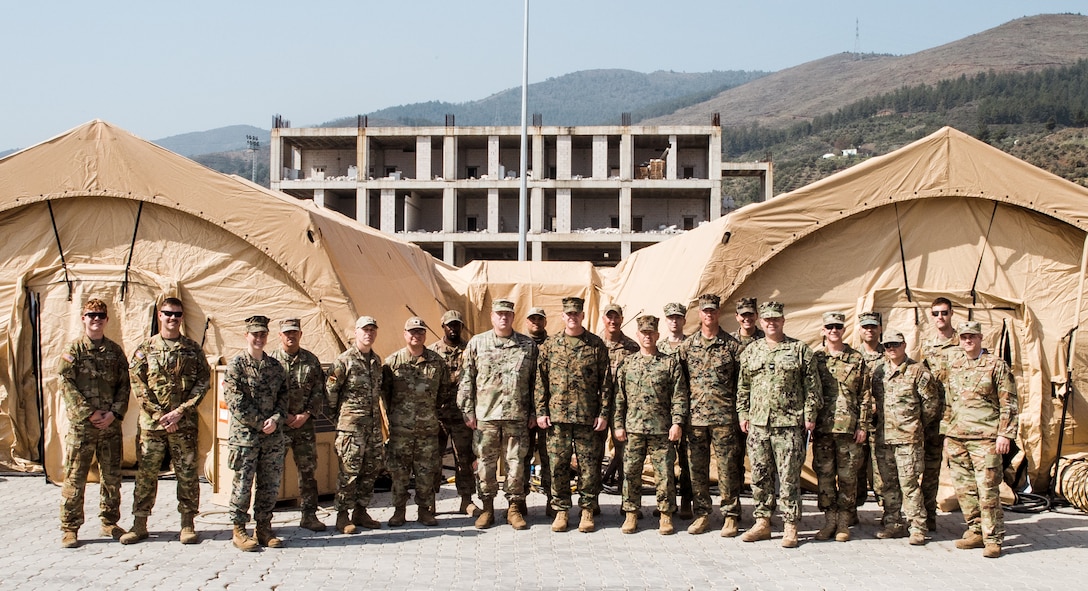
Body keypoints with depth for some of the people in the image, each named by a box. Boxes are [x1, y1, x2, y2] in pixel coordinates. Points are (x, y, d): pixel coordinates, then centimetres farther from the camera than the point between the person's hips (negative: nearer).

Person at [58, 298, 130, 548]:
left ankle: (110, 522, 21)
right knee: (75, 478, 0)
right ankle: (70, 528, 8)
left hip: (111, 424, 3)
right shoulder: (73, 350, 1)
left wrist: (114, 413, -7)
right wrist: (89, 413, -12)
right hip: (80, 424, -3)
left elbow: (124, 386, 8)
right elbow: (66, 385, -6)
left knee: (112, 477, 8)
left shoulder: (115, 351, 10)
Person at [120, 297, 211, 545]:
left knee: (187, 473, 3)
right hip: (151, 422, 0)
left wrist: (180, 411, -9)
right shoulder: (145, 348, 6)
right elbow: (137, 384, 0)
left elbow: (203, 382, 2)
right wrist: (159, 414, -9)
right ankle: (139, 524, 14)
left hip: (185, 423, 0)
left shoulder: (192, 348, 7)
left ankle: (188, 524, 11)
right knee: (146, 473, 4)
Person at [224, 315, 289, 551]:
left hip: (273, 436, 5)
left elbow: (283, 396, 11)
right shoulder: (236, 364, -3)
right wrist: (260, 423, -12)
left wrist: (275, 419, -8)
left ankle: (264, 528, 18)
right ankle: (239, 530, 9)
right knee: (242, 485, -1)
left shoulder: (275, 366, 12)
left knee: (271, 485, 7)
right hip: (244, 435, -5)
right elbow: (235, 401, -9)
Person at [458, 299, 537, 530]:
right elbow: (466, 380, 6)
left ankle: (514, 508, 14)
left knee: (516, 462, 3)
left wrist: (533, 412, 5)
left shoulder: (528, 346, 7)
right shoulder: (477, 343, 6)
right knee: (485, 463, 4)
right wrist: (467, 411, 1)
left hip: (517, 415, 0)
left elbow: (535, 381, 9)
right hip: (485, 415, 0)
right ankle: (487, 509, 16)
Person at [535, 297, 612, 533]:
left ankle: (587, 511, 15)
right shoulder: (550, 345, 7)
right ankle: (560, 511, 15)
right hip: (556, 416, 1)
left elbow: (605, 382, 3)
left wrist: (604, 413, -3)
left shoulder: (596, 345, 3)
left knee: (589, 465, 3)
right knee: (558, 465, 4)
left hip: (588, 417, -1)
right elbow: (540, 380, 7)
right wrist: (541, 411, 0)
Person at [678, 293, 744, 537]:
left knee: (728, 468, 0)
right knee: (697, 468, 7)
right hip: (695, 416, 3)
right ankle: (701, 514, 17)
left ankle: (731, 516, 10)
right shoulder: (687, 345, 8)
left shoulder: (732, 345, 2)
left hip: (724, 416, -2)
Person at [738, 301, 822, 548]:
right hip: (758, 423, 4)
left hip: (789, 423, -4)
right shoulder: (751, 351, 13)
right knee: (760, 476, 8)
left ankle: (790, 527, 4)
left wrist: (810, 415, -4)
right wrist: (743, 414, 10)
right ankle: (762, 522, 17)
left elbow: (812, 386, 1)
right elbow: (743, 386, 17)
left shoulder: (800, 350, 3)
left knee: (789, 477, -2)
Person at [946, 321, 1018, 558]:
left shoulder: (997, 365, 0)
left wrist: (1005, 434, -10)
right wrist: (947, 433, 17)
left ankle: (993, 539, -1)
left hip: (985, 437, -5)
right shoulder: (953, 367, 15)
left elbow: (1009, 404, -2)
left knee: (988, 489, -7)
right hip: (956, 438, 5)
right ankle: (975, 532, 19)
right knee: (964, 489, 8)